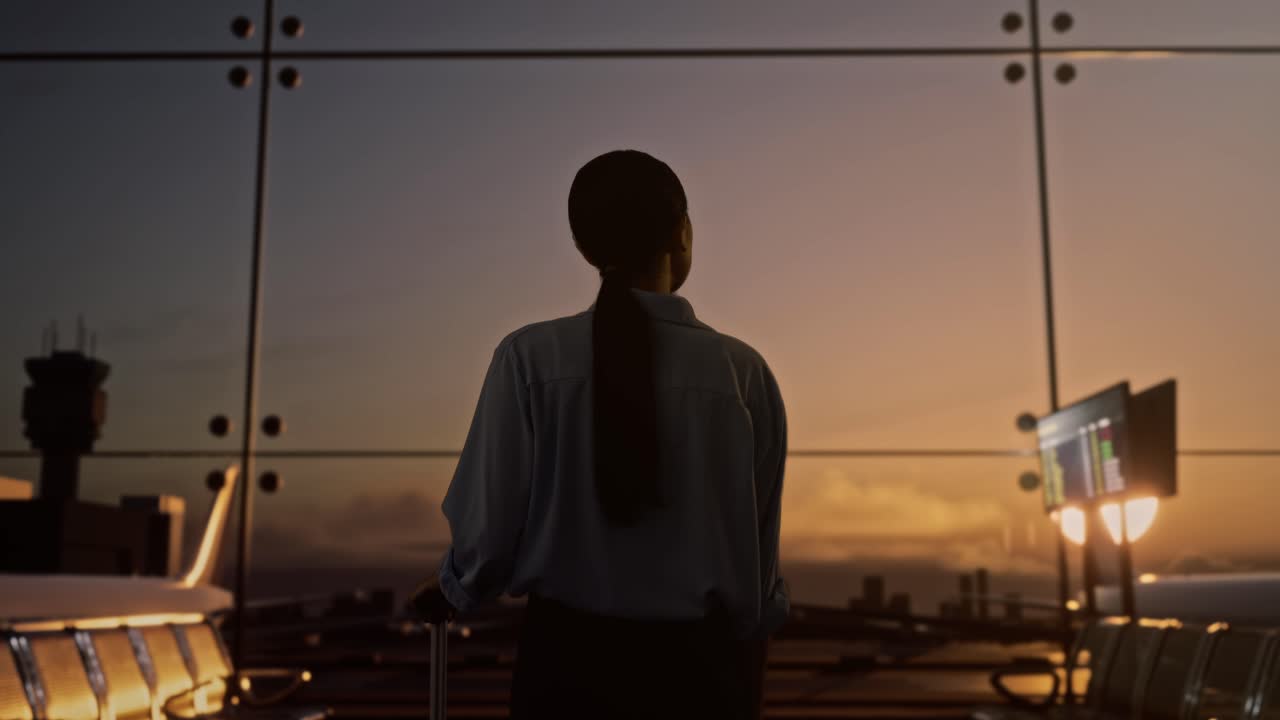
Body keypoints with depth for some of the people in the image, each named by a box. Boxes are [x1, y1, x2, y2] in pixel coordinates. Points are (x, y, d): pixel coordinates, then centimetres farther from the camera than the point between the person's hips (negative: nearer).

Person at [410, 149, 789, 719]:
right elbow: (760, 541, -1)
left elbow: (491, 524, -8)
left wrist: (452, 590, 16)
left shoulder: (531, 358, -10)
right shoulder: (743, 371, -6)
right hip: (699, 661, 1)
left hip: (568, 657, 0)